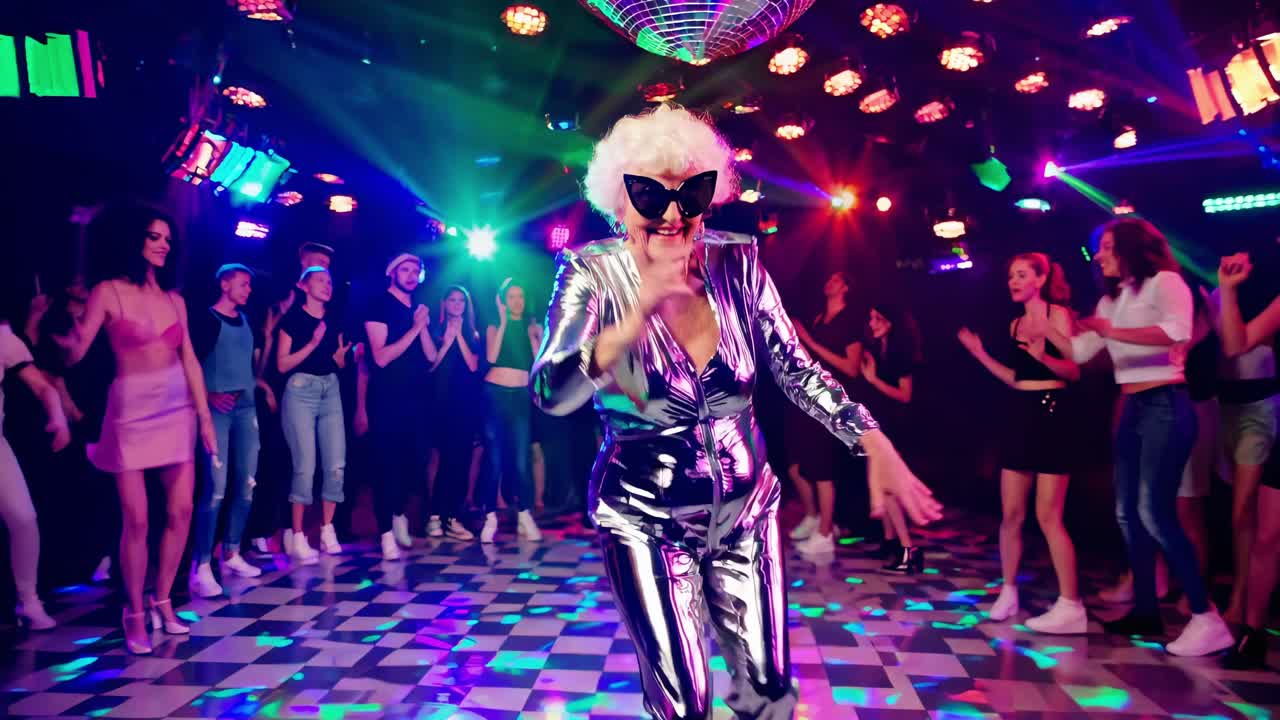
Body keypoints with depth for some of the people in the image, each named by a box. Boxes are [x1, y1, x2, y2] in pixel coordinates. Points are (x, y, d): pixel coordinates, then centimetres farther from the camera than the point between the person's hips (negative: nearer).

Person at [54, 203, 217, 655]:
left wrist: (205, 416, 5)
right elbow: (75, 355, -9)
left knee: (180, 511, 2)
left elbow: (190, 361, 8)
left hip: (177, 409, 4)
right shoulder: (108, 291, -3)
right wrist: (66, 337, -32)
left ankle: (162, 601, 20)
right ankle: (134, 614, 13)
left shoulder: (174, 298, 9)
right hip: (131, 411, -4)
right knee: (136, 519, -3)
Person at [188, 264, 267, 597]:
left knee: (247, 484, 8)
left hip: (246, 406, 7)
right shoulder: (205, 320, -2)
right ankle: (201, 568, -7)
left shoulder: (247, 321, 16)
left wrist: (261, 385, 7)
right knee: (216, 487, -12)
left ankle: (231, 555, 21)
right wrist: (209, 396, -17)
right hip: (218, 408, -7)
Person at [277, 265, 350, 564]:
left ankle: (327, 531, 12)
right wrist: (312, 343, -16)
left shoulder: (333, 321, 14)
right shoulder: (293, 318, -2)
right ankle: (298, 538, 1)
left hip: (330, 390, 5)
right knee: (305, 467, -9)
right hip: (300, 391, -5)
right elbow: (282, 364, -7)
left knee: (336, 465, 0)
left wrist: (343, 354, -1)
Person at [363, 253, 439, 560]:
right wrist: (414, 328, -16)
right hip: (387, 400, -6)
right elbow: (381, 357, -16)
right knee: (387, 465, -1)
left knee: (416, 463, 8)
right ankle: (386, 533, 8)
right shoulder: (379, 307, -5)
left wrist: (424, 327, -9)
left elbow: (431, 356, 6)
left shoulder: (419, 310, 14)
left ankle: (398, 513, 33)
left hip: (415, 398, 6)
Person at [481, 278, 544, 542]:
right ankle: (490, 518, 4)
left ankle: (525, 517, 5)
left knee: (521, 457, -3)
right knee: (494, 457, -1)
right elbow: (491, 357, -11)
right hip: (495, 393, -1)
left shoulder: (532, 327, 12)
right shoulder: (495, 326, 9)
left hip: (521, 395, 1)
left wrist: (535, 334, -5)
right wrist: (503, 322, -9)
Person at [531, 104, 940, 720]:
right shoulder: (593, 274, -15)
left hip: (746, 505, 3)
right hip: (646, 518, -3)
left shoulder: (736, 263, -7)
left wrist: (876, 446, -15)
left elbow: (796, 368, -4)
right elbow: (549, 394, -26)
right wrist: (635, 319, -41)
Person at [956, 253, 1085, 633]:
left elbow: (1074, 371, -14)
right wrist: (980, 353, 13)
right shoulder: (1016, 324, 15)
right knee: (1011, 513, 8)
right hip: (1019, 414, 7)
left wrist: (1043, 356, -31)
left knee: (1048, 517, -7)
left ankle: (1071, 606, 2)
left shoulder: (1058, 315, -5)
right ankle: (1008, 592, 19)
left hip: (1050, 413, -7)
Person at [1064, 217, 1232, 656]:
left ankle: (1206, 619, -5)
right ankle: (1146, 610, 16)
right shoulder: (1111, 300, 18)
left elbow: (1177, 332, -24)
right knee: (1128, 514, 7)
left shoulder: (1164, 282, -5)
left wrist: (1111, 331, -25)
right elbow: (1080, 352, 16)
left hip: (1165, 406, -8)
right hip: (1132, 409, 8)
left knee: (1154, 512, -14)